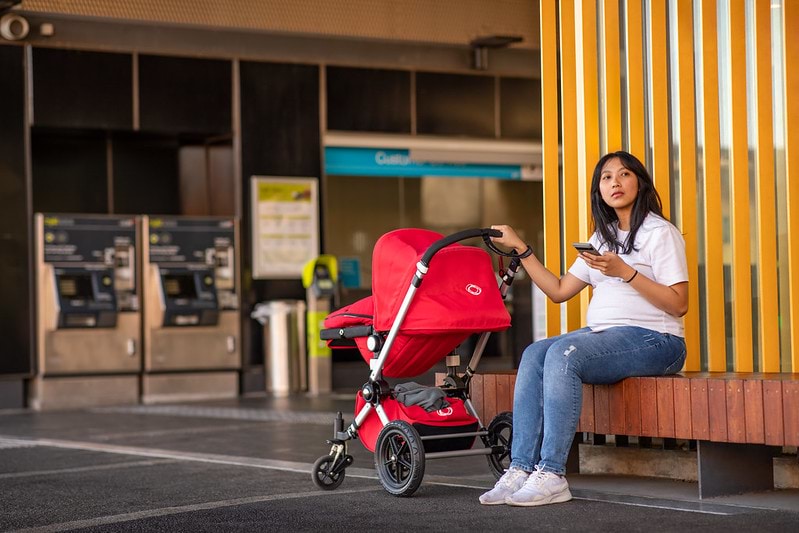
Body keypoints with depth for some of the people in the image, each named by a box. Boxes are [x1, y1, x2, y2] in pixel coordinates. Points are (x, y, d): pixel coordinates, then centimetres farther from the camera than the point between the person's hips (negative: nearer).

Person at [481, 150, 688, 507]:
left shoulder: (660, 233, -2)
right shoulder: (602, 238, 21)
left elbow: (679, 304, -12)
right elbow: (559, 291, 18)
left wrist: (624, 272, -20)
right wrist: (520, 248, 14)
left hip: (653, 340, -8)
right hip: (601, 332, 8)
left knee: (563, 354, -30)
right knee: (534, 354, -17)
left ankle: (552, 475, -33)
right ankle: (521, 469, -24)